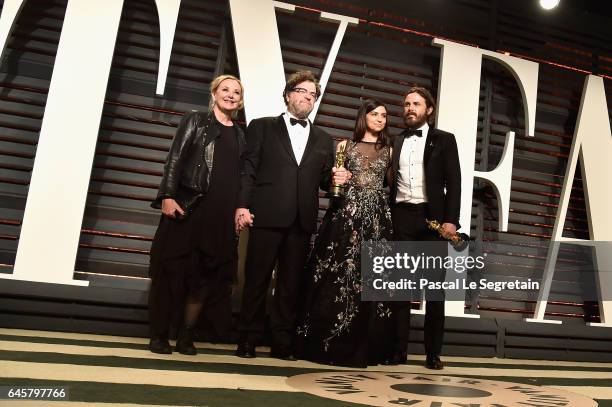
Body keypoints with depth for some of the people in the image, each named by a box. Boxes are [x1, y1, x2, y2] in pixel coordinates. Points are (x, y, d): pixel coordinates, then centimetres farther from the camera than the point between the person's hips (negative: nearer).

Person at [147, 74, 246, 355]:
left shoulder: (240, 135, 16)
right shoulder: (195, 121, 7)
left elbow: (240, 175, 12)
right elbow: (175, 159, -2)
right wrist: (167, 196, -13)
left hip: (220, 216, 3)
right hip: (186, 207, -3)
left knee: (203, 275, 5)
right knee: (172, 269, 1)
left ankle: (186, 337, 16)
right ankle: (159, 336, 12)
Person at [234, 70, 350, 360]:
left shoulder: (323, 139, 20)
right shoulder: (262, 127, 10)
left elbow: (323, 181, 20)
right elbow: (248, 169, 2)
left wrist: (335, 179, -3)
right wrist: (243, 205, -9)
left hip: (302, 220, 3)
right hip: (267, 216, -3)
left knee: (290, 284, 6)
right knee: (256, 280, 2)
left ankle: (282, 343, 16)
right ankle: (248, 341, 14)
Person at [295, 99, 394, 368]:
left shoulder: (388, 150, 16)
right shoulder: (346, 145, 12)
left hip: (376, 217, 2)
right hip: (346, 213, -1)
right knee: (335, 276, -4)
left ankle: (360, 347, 10)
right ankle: (324, 343, 6)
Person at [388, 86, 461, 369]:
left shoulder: (444, 140, 8)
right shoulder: (397, 141, 17)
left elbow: (453, 182, 0)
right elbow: (392, 181, 13)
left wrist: (451, 219, -11)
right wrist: (389, 218, 4)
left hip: (433, 217, -2)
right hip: (401, 217, 3)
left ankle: (433, 352, 9)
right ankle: (399, 349, 9)